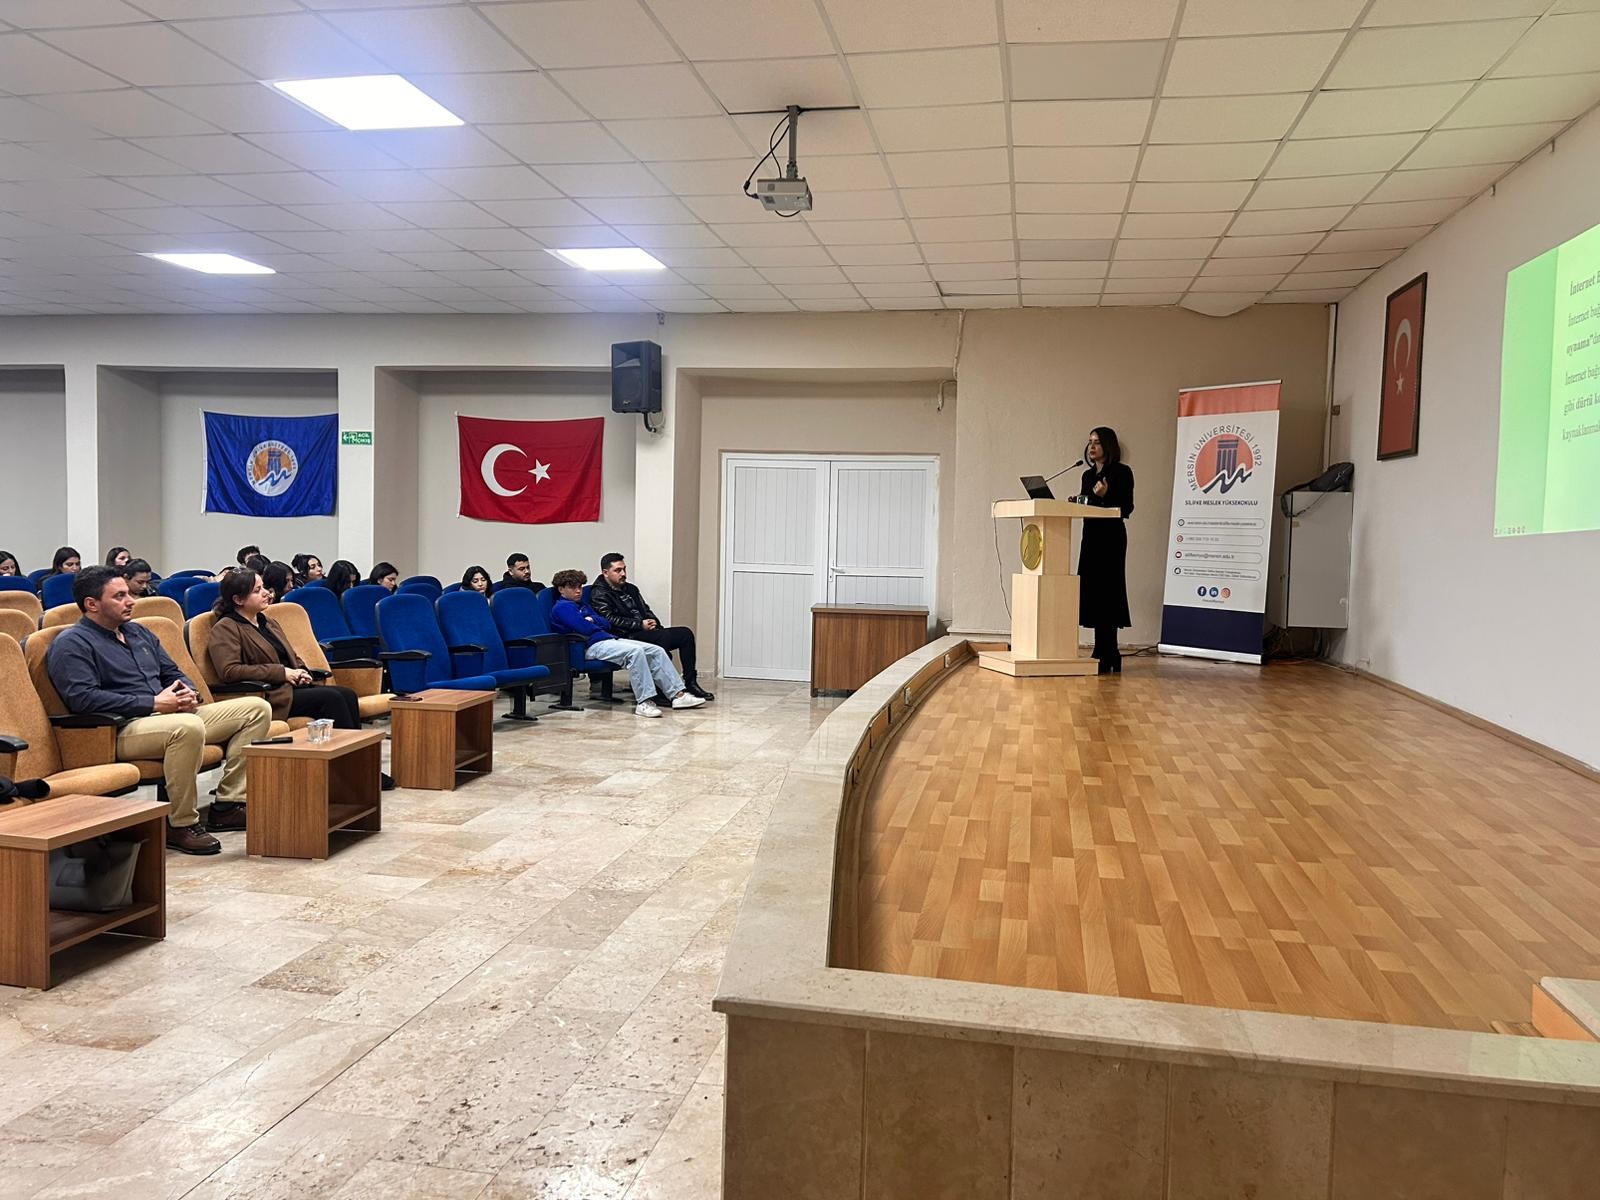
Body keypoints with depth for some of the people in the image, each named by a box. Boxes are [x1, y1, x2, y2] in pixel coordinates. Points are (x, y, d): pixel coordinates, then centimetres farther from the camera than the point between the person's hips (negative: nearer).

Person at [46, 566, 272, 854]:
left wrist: (189, 693, 1)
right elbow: (83, 698, -17)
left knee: (257, 708, -2)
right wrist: (153, 704, -19)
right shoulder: (71, 644, -2)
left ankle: (228, 804, -5)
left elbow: (173, 673, 27)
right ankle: (182, 825, -24)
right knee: (189, 727, -41)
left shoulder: (139, 632, 23)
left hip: (173, 714, 9)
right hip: (123, 728, -9)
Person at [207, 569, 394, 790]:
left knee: (348, 695, -17)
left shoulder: (268, 622, 23)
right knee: (331, 698, -26)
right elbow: (229, 671, -18)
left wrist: (300, 672, 6)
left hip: (291, 686, 8)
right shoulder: (225, 629, -3)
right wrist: (281, 672, -17)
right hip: (268, 696, -8)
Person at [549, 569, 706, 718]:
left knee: (656, 650, -5)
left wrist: (592, 620, 0)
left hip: (610, 639, 10)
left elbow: (606, 624, 20)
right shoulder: (562, 607, -1)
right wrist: (598, 626, 7)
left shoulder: (583, 606, 29)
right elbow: (585, 629, -14)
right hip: (593, 646, -10)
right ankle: (644, 701, -36)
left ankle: (678, 694, -10)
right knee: (635, 651, -34)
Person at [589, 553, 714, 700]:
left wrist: (653, 622, 2)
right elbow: (610, 620, -14)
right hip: (628, 636, -8)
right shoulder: (599, 594, -1)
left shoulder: (630, 589, 26)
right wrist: (640, 625, -16)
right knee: (664, 637, -33)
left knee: (685, 633, -9)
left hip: (645, 631, 8)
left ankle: (690, 683, -11)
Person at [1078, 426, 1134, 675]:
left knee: (1104, 592, -9)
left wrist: (1105, 495, -22)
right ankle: (1110, 654, 15)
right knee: (1092, 592, 6)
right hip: (1091, 536, 8)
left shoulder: (1122, 472, -5)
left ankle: (1105, 656, -6)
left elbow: (1127, 509, -10)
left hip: (1111, 538, -7)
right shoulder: (1088, 475, 16)